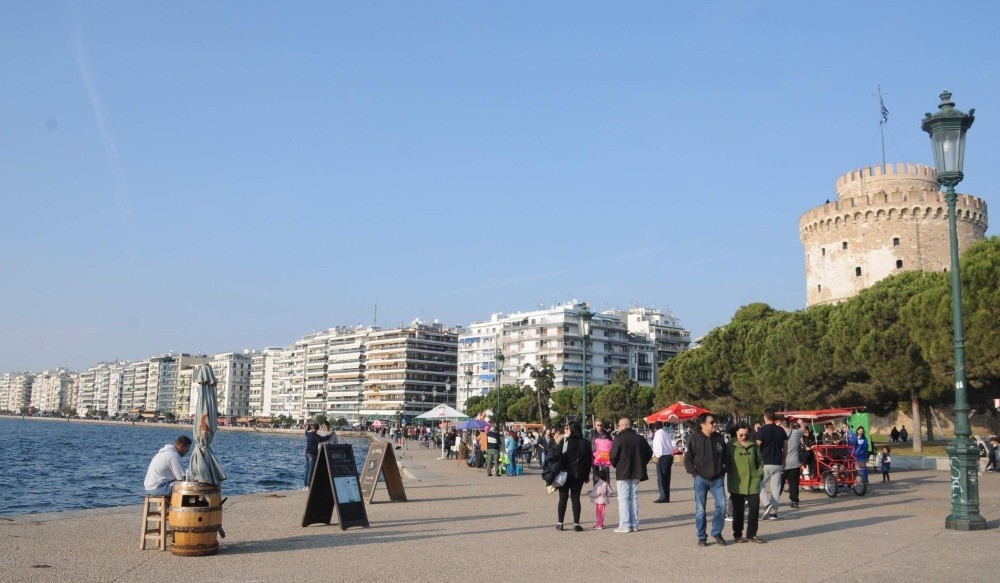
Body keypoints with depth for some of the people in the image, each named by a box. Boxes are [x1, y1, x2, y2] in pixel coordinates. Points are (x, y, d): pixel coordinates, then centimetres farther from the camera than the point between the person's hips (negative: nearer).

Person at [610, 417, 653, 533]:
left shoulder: (619, 438, -12)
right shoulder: (640, 438, 6)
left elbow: (613, 455, -13)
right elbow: (649, 453, 11)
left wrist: (615, 465, 6)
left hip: (623, 472, -5)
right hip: (636, 472, 6)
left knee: (623, 498, -1)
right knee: (634, 497, 12)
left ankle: (624, 525, -5)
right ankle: (634, 524, 13)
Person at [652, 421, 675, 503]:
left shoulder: (658, 434, -8)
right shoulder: (667, 434, 14)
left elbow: (659, 446, -16)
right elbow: (671, 445, 15)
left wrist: (658, 456, -10)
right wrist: (672, 455, 18)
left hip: (662, 457, -8)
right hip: (669, 456, 8)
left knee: (661, 478, -4)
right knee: (666, 478, 11)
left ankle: (663, 497, -8)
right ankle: (667, 497, 13)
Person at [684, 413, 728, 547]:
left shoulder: (719, 438, 5)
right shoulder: (694, 438, -7)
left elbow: (724, 455, 17)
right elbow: (687, 458, -2)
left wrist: (723, 470, 9)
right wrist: (694, 473, -8)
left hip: (717, 479, 3)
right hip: (701, 479, -3)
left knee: (721, 505, -2)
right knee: (700, 509, 3)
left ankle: (717, 532, 18)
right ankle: (701, 537, 14)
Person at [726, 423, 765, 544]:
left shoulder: (753, 445, 5)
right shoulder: (730, 445, -2)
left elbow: (760, 461, 14)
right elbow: (726, 463, 3)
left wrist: (759, 473, 3)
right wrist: (729, 478, -1)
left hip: (753, 483, 2)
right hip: (737, 484, -2)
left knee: (754, 508, 2)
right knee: (738, 510, 4)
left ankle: (751, 534, 15)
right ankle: (737, 535, 16)